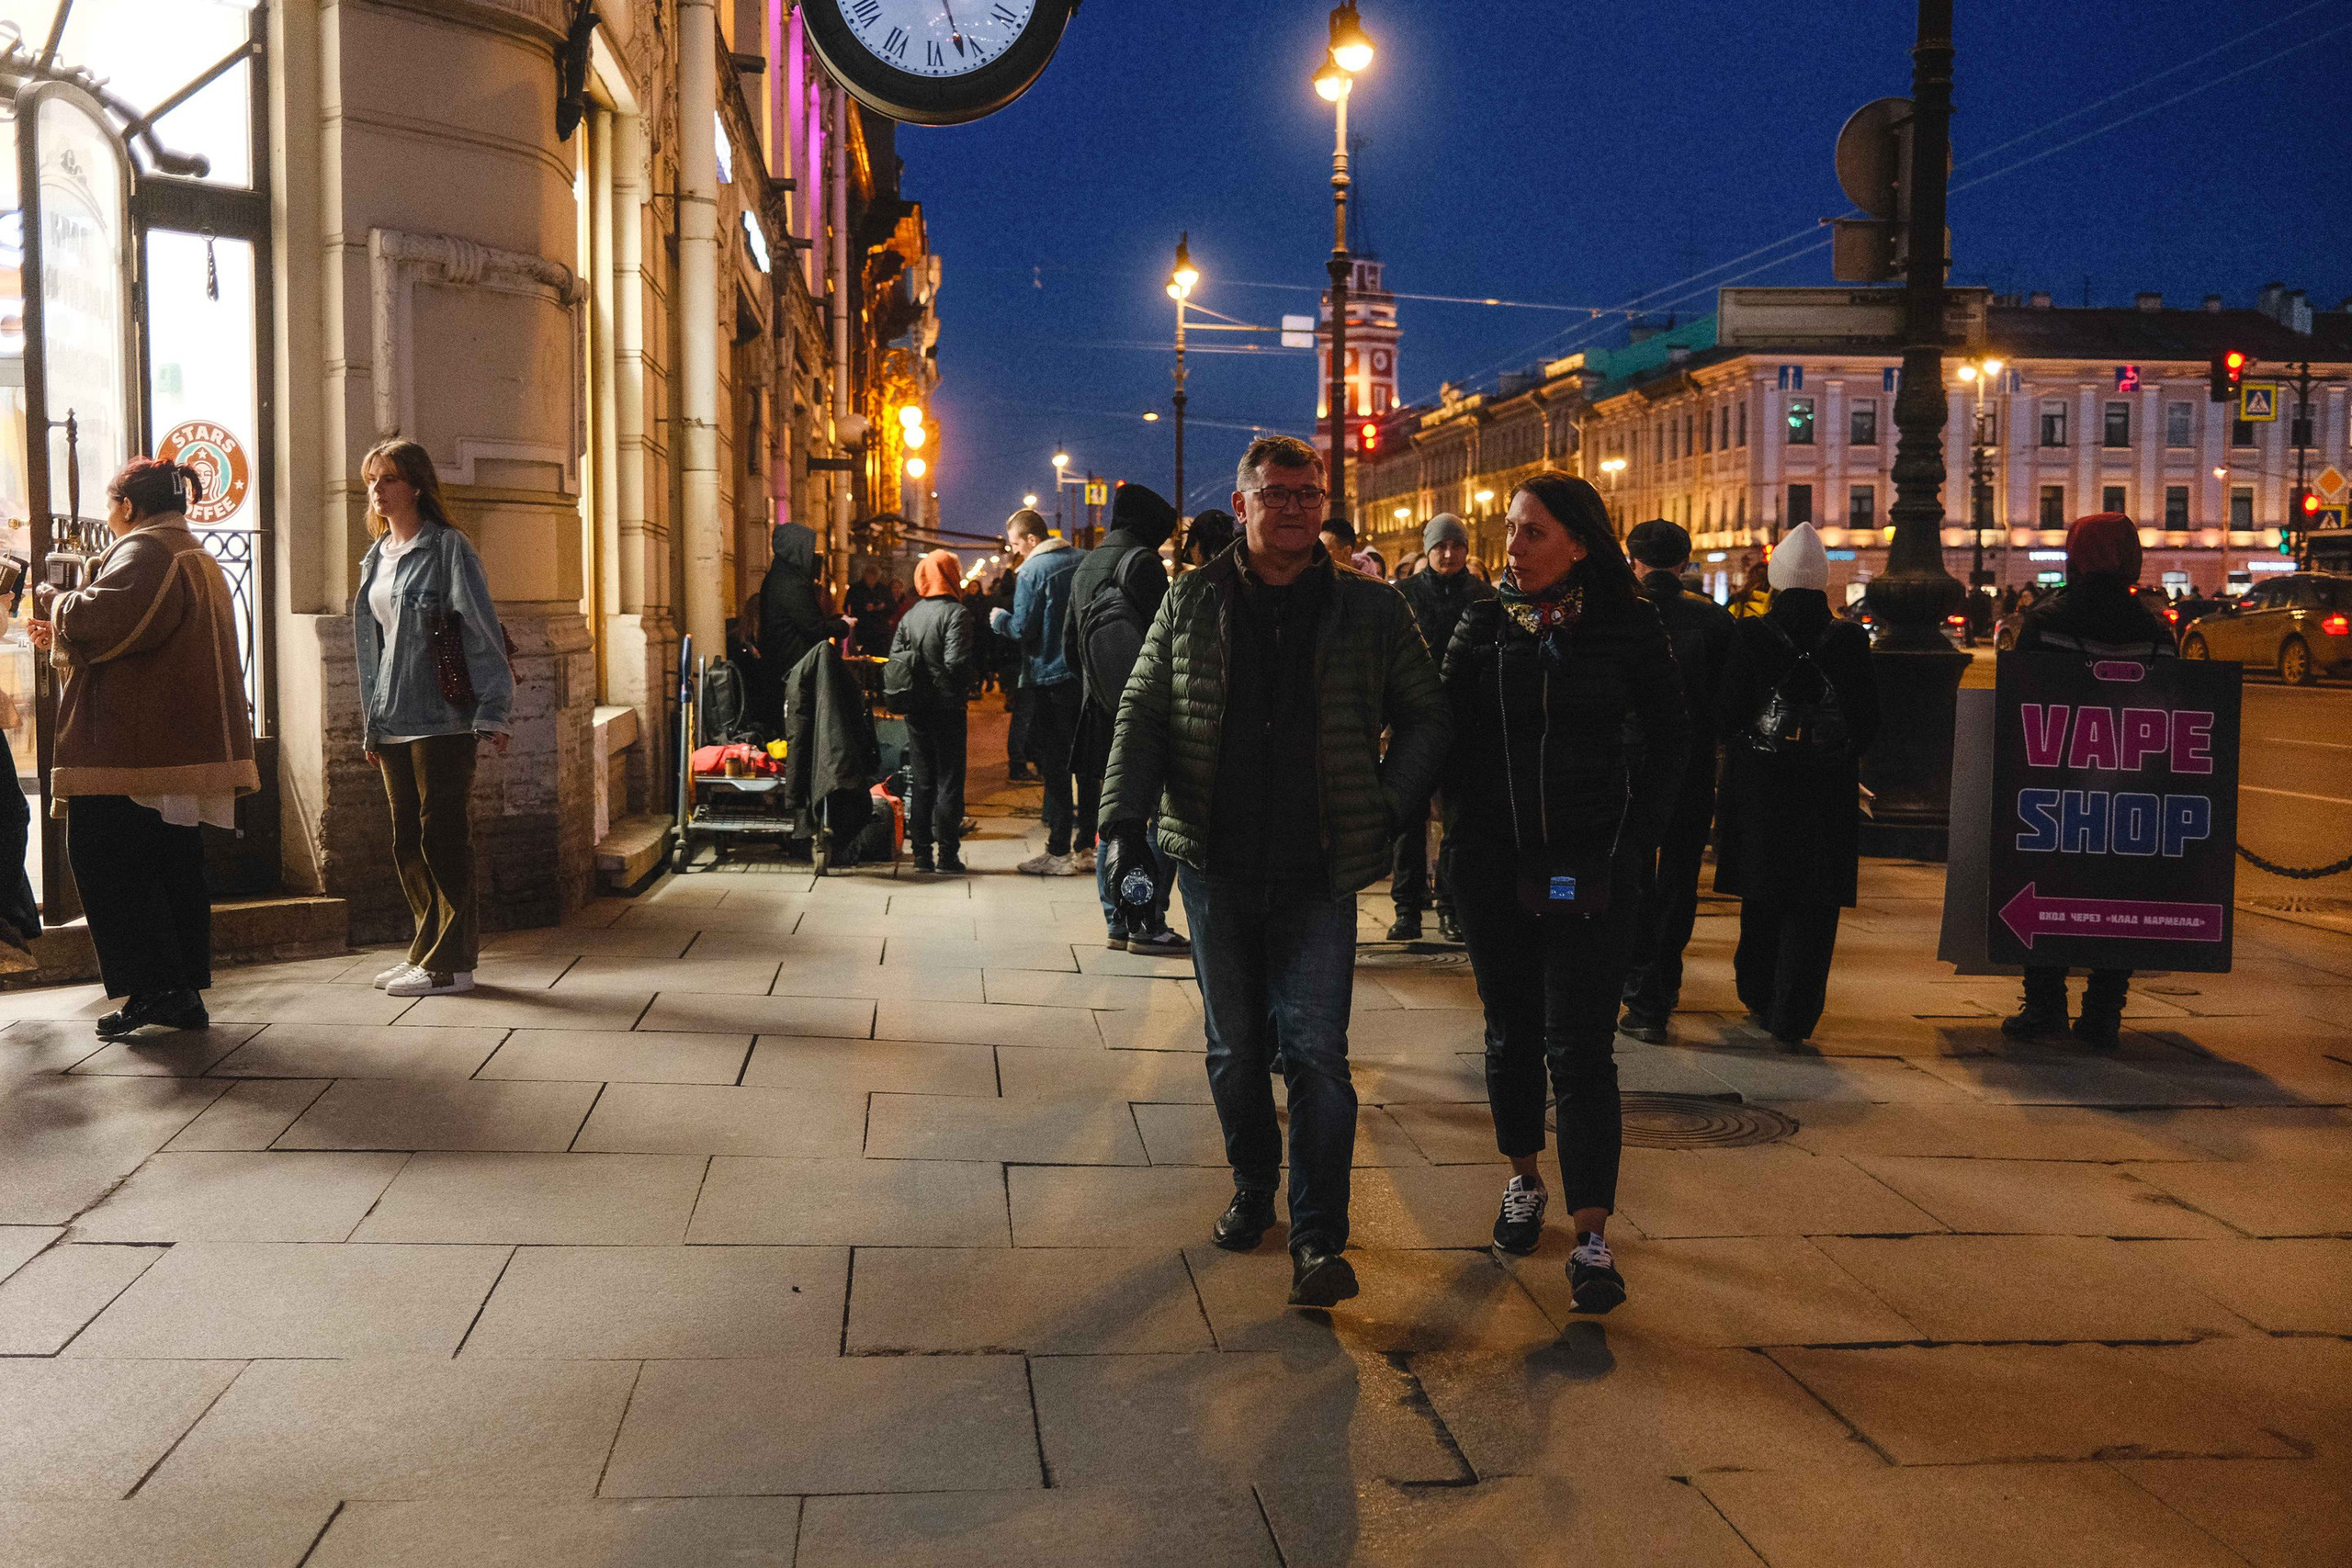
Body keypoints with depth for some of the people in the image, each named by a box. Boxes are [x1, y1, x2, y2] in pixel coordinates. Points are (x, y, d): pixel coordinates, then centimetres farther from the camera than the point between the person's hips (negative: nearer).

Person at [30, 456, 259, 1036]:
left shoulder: (143, 550, -8)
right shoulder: (199, 560, 24)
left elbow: (103, 619, -24)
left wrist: (53, 601, -4)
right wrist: (61, 636, 31)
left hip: (132, 747, -10)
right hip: (181, 744, 10)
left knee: (101, 856, -6)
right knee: (173, 861, 10)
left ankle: (153, 986, -11)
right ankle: (185, 992, 11)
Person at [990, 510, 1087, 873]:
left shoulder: (1033, 571, -13)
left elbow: (1023, 629, -15)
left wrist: (999, 619, 2)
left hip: (1050, 678, -6)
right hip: (1087, 675, 6)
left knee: (1054, 764, -2)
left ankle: (1058, 853, -1)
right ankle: (1086, 846, 17)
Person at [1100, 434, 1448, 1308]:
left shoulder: (1370, 612, 2)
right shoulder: (1191, 603, 6)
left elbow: (1426, 719, 9)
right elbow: (1142, 713, 8)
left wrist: (1384, 806, -3)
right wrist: (1128, 816, -5)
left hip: (1318, 876, -2)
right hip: (1216, 869, 2)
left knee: (1316, 1053, -8)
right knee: (1235, 1048, 13)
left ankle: (1319, 1240, -3)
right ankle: (1253, 1192, 32)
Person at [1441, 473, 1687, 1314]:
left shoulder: (1627, 628, -3)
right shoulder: (1482, 625, 3)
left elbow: (1669, 738, 7)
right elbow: (1453, 738, 9)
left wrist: (1638, 832, 1)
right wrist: (1469, 816, 1)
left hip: (1591, 866, -3)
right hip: (1495, 863, 3)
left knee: (1580, 1048, -7)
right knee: (1512, 1033, 14)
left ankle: (1592, 1236, -4)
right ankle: (1525, 1180, 34)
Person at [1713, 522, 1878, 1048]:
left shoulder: (1750, 634, -9)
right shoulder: (1850, 639, -5)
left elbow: (1726, 713, -6)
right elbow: (1868, 722, 0)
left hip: (1759, 786, 0)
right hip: (1829, 789, 0)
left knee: (1762, 897, 16)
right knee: (1812, 907, 4)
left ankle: (1759, 998, 29)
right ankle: (1791, 1018, 2)